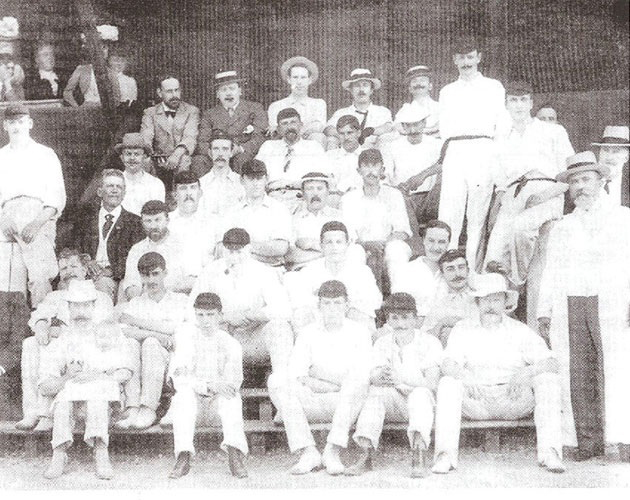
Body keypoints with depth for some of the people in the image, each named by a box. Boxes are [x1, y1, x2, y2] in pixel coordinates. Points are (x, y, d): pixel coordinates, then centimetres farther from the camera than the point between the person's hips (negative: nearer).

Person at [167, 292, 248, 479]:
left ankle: (234, 455, -44)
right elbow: (178, 377, -16)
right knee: (185, 391, -32)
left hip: (217, 405, 1)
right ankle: (183, 458, -42)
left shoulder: (231, 344, -2)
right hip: (190, 408, -1)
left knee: (231, 394, -29)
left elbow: (233, 381, -11)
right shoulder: (185, 333, -7)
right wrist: (208, 386, -32)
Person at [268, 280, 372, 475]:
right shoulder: (308, 334, 12)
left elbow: (361, 375, -7)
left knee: (357, 384, -34)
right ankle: (308, 452, -29)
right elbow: (295, 373, 0)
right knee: (276, 381, -22)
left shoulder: (359, 332, 6)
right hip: (314, 404, 2)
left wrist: (321, 385, -12)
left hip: (346, 403, -2)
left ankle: (332, 451, -34)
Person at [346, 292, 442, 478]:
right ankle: (366, 454, -40)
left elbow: (432, 383, -16)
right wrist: (380, 377, -34)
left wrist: (401, 378, -33)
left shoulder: (429, 342, -4)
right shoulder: (382, 343, 7)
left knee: (420, 394, -35)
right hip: (393, 403, 2)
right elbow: (374, 378, -6)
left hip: (421, 404, -2)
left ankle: (420, 449, -51)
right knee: (376, 391, -28)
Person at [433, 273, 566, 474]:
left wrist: (527, 372, -26)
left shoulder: (520, 331, 7)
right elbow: (448, 364, -8)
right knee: (448, 384, -28)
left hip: (515, 399, 0)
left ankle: (549, 452, -30)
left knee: (548, 379, -23)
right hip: (475, 401, 0)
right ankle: (445, 455, -35)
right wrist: (467, 378, -32)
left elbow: (550, 362, -4)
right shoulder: (463, 330, 8)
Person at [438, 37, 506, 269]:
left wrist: (499, 159, 2)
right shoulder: (447, 92, 23)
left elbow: (503, 124, 10)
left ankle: (471, 265, -5)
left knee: (478, 211, -6)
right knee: (449, 211, -11)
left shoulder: (493, 87, 15)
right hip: (454, 152, 2)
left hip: (482, 150, -2)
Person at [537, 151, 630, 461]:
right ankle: (587, 442, -3)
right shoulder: (560, 229, 24)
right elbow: (550, 273, 20)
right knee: (575, 375, -5)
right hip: (568, 308, 3)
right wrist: (544, 312, 9)